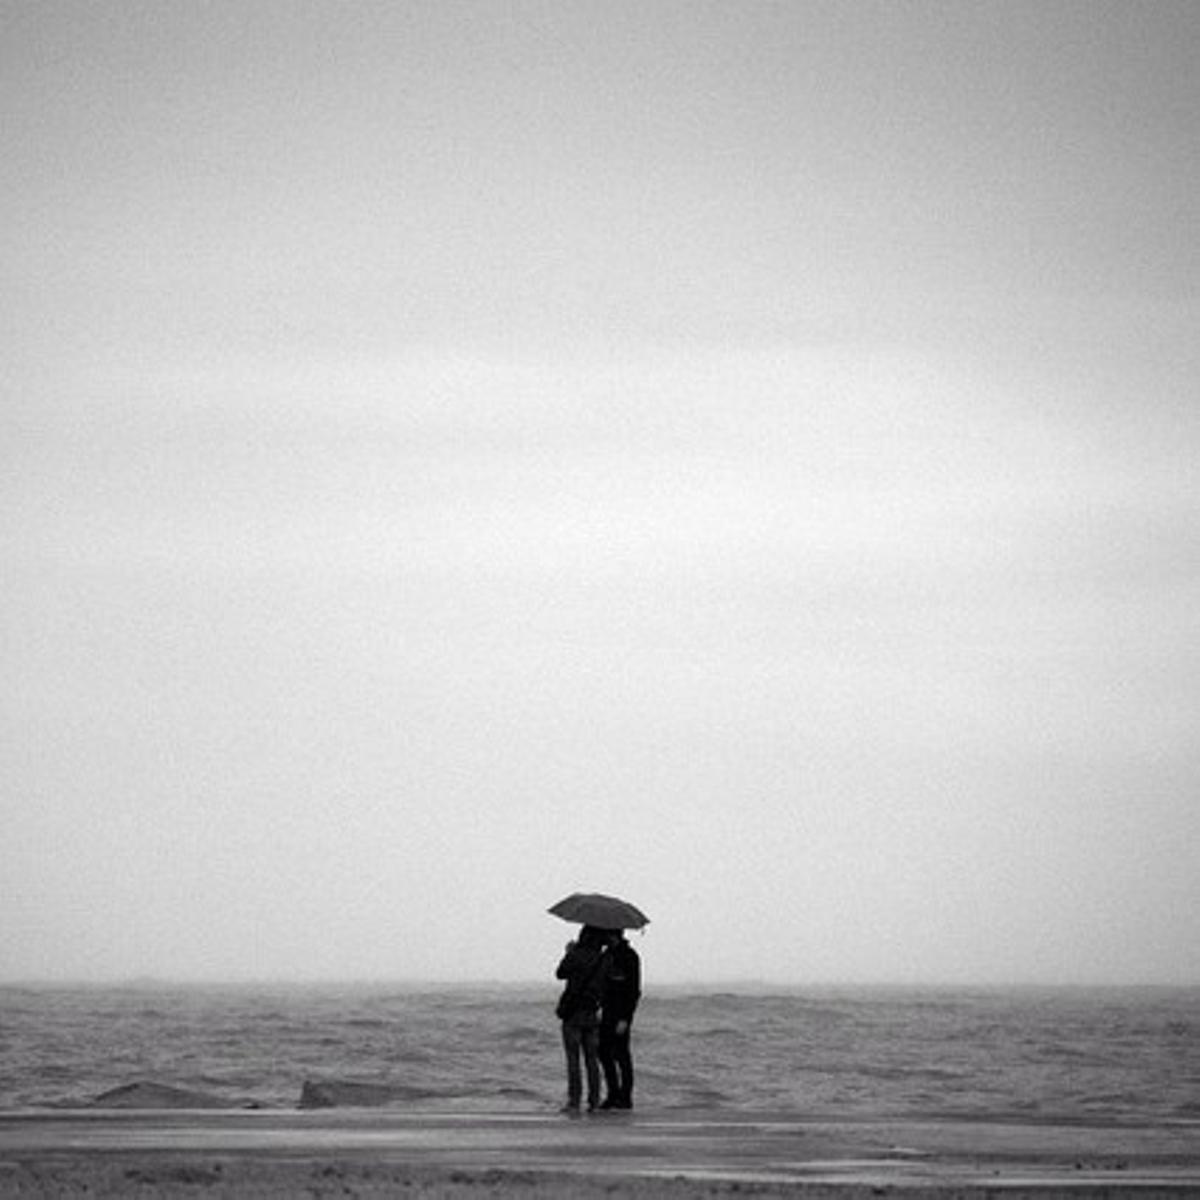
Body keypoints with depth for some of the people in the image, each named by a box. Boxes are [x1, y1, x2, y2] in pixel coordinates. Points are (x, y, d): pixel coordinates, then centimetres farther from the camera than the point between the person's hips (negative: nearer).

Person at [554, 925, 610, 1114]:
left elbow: (560, 974, 2)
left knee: (573, 1059, -1)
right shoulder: (604, 960, -2)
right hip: (592, 1015, 4)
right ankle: (593, 1101, 9)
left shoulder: (575, 956, -13)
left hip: (572, 1014, -4)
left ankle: (574, 1102, -4)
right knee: (592, 1059, 10)